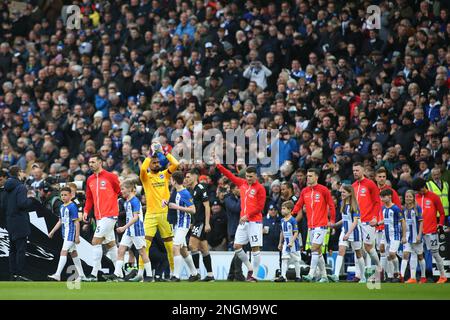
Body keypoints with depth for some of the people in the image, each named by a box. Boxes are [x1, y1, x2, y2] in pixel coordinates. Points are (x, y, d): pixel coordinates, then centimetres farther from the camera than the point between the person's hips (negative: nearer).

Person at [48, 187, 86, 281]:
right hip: (65, 233, 9)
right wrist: (52, 232, 19)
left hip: (71, 233, -9)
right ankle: (81, 275, 20)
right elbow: (60, 221, 21)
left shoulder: (72, 207, -13)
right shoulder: (62, 207, 12)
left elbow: (77, 222, -14)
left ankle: (58, 274, -19)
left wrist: (77, 236, -16)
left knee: (64, 252, -15)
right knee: (73, 253, 13)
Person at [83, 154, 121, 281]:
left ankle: (94, 273, -14)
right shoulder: (90, 180, 12)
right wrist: (86, 211, 6)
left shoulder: (110, 177, -8)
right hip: (99, 217, 8)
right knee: (110, 244, 12)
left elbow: (121, 191, -2)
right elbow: (89, 198, 17)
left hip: (109, 215, -8)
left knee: (96, 242, -14)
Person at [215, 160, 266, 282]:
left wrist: (248, 215, -14)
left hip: (255, 221, -7)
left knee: (255, 248, -7)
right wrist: (219, 165, 19)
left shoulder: (260, 188, -7)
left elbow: (260, 207, -10)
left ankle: (254, 275, -3)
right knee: (236, 246, 3)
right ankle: (250, 268, 19)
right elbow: (231, 176, 21)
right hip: (243, 221, 7)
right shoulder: (242, 183, 11)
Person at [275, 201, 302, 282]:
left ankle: (298, 277, 12)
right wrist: (280, 243, 18)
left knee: (296, 260, 4)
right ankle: (283, 276, -5)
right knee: (284, 259, -3)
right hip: (286, 243, 6)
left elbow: (296, 233, -15)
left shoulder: (293, 220, -13)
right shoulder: (282, 220, 8)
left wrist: (291, 242, -23)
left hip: (293, 244, -6)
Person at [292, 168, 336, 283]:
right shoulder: (304, 191, 10)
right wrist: (291, 215, -3)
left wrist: (332, 220, -6)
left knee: (314, 249, -15)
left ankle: (311, 275, -19)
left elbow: (331, 205, -3)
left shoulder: (323, 190, -6)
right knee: (318, 251, 9)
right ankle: (324, 276, 16)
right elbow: (298, 205, 11)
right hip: (310, 226, 6)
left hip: (321, 225, -6)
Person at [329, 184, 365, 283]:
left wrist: (348, 233, -28)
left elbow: (355, 221, -20)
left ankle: (363, 277, 21)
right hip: (344, 231, 5)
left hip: (354, 232, -5)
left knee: (358, 254, 8)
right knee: (341, 251, -12)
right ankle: (336, 275, -24)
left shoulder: (354, 206, -13)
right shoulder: (343, 204, 7)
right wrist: (335, 225, 20)